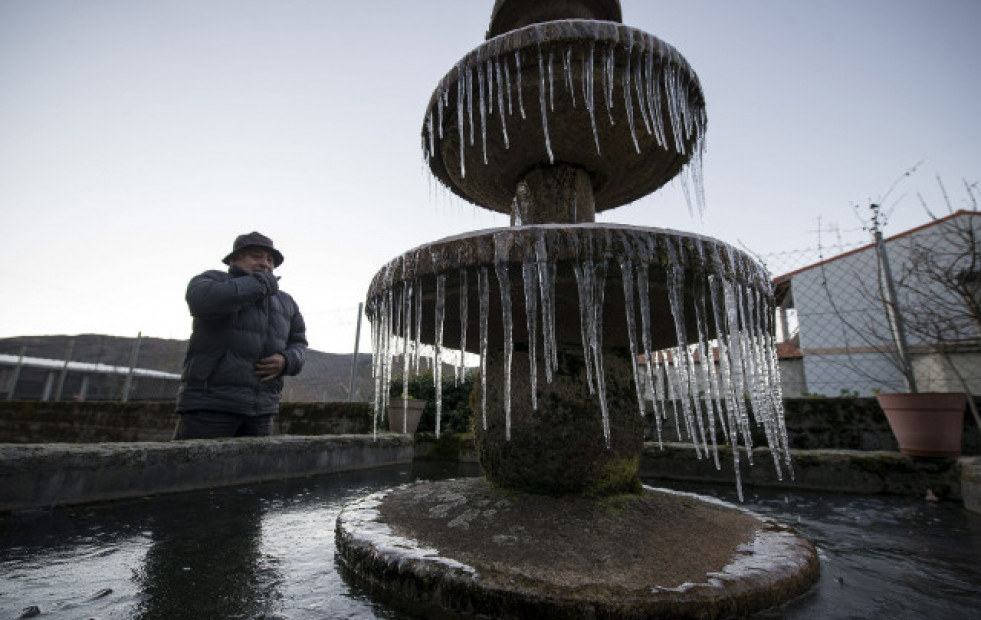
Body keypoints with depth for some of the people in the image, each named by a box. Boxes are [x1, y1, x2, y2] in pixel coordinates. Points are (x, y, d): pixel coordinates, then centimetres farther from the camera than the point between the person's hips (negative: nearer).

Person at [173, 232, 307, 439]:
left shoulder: (285, 303, 12)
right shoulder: (213, 280, -1)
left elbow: (298, 343, 19)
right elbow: (201, 299, -25)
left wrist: (285, 361, -4)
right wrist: (261, 282, -14)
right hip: (209, 402, -4)